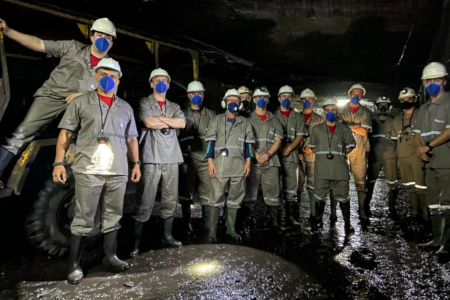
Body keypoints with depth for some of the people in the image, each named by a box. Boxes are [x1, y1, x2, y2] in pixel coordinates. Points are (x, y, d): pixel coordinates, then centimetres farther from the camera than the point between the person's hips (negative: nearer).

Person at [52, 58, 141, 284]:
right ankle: (74, 265, 12)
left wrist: (136, 163, 9)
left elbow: (131, 139, 17)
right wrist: (59, 163, -7)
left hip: (118, 171, 3)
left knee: (112, 216, 10)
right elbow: (66, 134, 2)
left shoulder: (126, 108, 15)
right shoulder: (80, 103, 6)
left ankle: (110, 257, 22)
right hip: (88, 170, -3)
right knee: (84, 219, 1)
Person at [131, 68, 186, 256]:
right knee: (145, 201, -6)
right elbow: (149, 122, -11)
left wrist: (160, 119, -5)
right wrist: (170, 122, 0)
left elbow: (182, 123, 0)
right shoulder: (145, 102, 8)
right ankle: (136, 241, 3)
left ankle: (167, 236, 20)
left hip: (171, 157, 5)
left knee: (171, 199, 8)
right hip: (152, 157, -4)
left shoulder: (174, 106, 19)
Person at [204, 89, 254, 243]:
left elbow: (248, 143, 13)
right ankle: (212, 232, 2)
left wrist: (248, 162, 3)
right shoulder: (217, 120, 8)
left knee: (235, 198, 8)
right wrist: (210, 162, -7)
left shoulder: (245, 122, 15)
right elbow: (211, 142, 2)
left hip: (239, 166, 3)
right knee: (216, 198, -5)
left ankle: (231, 229, 19)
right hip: (220, 165, -3)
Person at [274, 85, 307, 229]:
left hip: (291, 156, 1)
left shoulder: (298, 117, 14)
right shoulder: (273, 116, 10)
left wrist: (288, 148, -9)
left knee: (291, 187, -1)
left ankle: (291, 216, 5)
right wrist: (279, 147, -10)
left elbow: (300, 136, 5)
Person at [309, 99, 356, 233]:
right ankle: (318, 221, 21)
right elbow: (312, 146, 13)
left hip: (340, 169, 0)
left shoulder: (344, 129, 9)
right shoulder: (317, 129, 10)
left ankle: (347, 223, 15)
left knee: (343, 196, 4)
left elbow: (350, 145, 12)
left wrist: (340, 155, 2)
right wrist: (323, 155, 1)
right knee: (320, 196, 8)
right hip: (322, 169, 0)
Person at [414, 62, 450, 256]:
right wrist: (419, 148, -3)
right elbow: (418, 133, 16)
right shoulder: (424, 109, 17)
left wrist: (428, 146, -16)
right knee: (434, 205, 13)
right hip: (431, 163, 8)